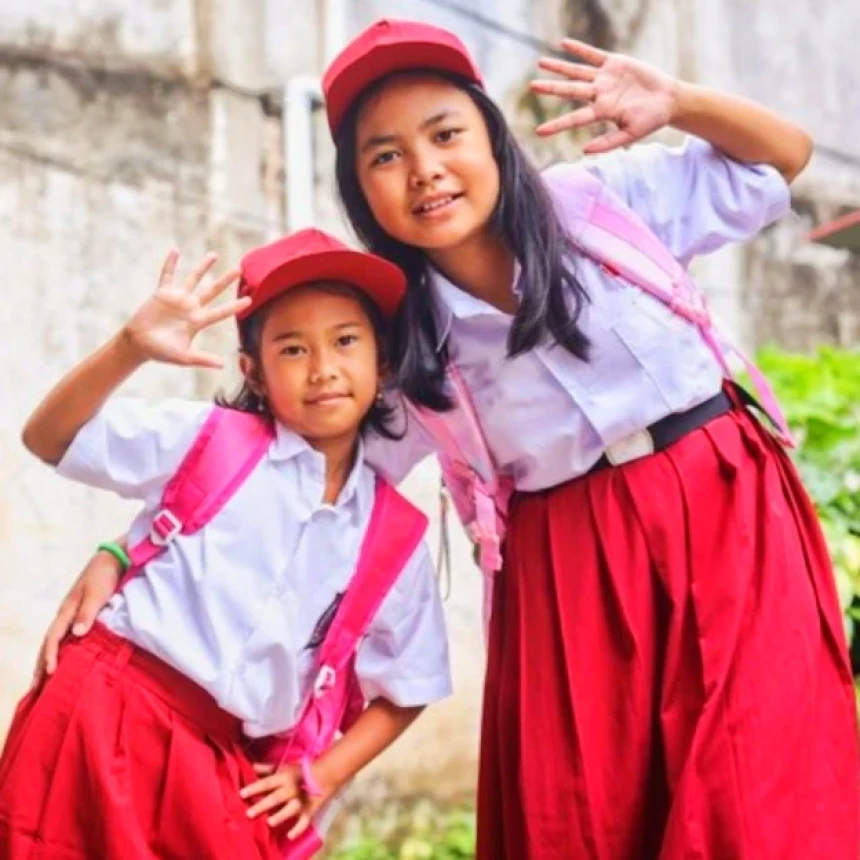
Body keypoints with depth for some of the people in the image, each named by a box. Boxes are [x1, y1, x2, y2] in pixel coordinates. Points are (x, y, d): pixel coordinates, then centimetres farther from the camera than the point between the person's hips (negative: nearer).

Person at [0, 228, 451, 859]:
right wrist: (131, 348, -19)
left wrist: (324, 774, 3)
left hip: (233, 772, 3)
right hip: (112, 723, -2)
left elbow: (405, 690, 15)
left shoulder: (397, 537, 5)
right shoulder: (208, 439, -1)